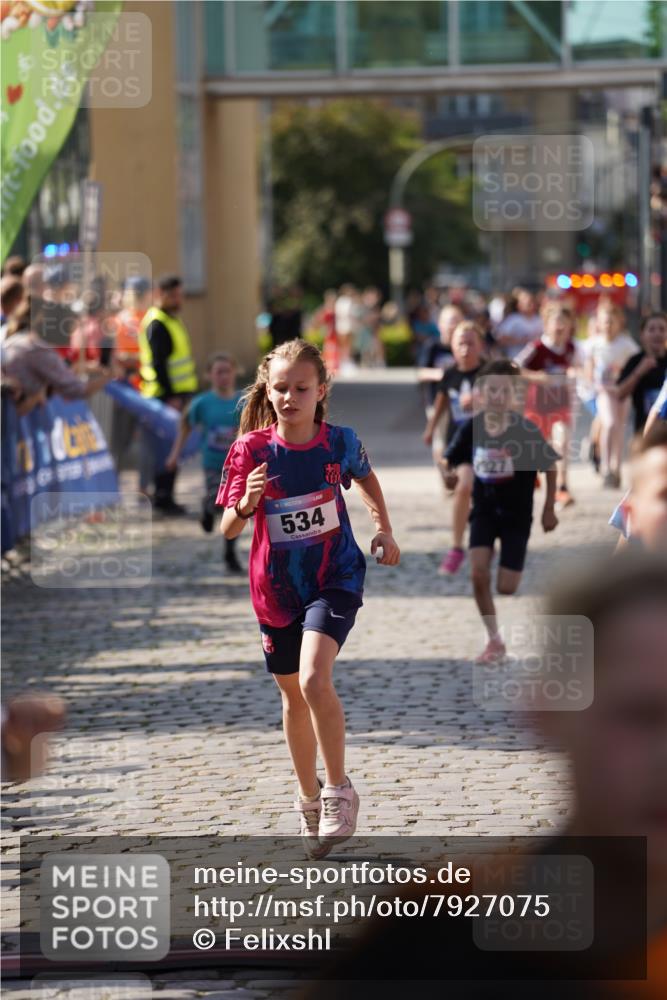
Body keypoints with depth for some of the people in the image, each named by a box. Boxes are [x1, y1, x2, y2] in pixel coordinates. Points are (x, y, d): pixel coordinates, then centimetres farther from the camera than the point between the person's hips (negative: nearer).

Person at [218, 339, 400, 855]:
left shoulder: (341, 441, -9)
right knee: (293, 695, 15)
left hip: (334, 578, -2)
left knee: (315, 679, -24)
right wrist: (246, 505, -29)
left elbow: (366, 479, 16)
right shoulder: (251, 449, -11)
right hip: (277, 588, 2)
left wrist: (385, 530, 9)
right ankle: (310, 801, 34)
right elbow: (228, 529, -10)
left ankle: (340, 791, -8)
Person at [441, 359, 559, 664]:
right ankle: (494, 641, 2)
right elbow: (450, 460, 1)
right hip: (484, 511, 2)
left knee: (506, 587, -4)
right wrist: (449, 474, -23)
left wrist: (549, 509, -2)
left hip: (516, 515, -2)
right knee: (478, 574, -14)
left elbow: (550, 467, -6)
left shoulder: (526, 431, -19)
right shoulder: (471, 428, -12)